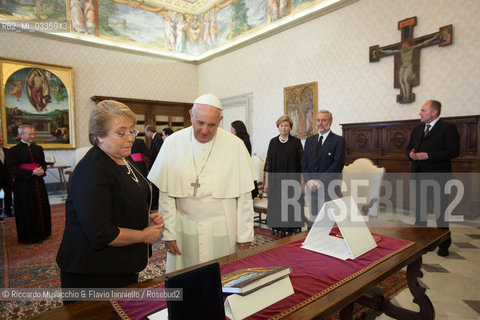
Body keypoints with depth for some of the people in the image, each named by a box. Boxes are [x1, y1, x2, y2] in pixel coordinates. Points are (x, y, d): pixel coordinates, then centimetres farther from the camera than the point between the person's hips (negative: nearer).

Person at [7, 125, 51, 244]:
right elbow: (12, 169, -11)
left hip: (38, 183, 5)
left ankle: (42, 232, 25)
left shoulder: (38, 148, 11)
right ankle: (30, 236, 16)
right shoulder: (13, 151, -5)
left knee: (42, 208, 10)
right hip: (24, 185, -5)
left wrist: (42, 170, -8)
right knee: (28, 211, 3)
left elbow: (44, 163, 15)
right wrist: (32, 173, -20)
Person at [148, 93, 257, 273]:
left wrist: (245, 235, -1)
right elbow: (166, 195, 0)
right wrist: (169, 233, -1)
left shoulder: (235, 145, -5)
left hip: (223, 231, 0)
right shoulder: (173, 143, -3)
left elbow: (244, 196, -2)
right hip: (184, 230, 1)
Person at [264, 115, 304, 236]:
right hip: (276, 181, 2)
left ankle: (291, 230, 12)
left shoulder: (296, 142, 1)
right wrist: (266, 182, 4)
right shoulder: (273, 142, 7)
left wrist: (302, 182, -7)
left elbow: (301, 163, 0)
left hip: (292, 181, -2)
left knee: (291, 207, 0)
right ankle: (278, 230, 15)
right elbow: (268, 163, 7)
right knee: (277, 207, 4)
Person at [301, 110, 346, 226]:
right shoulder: (309, 140, 15)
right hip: (312, 188, 4)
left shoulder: (339, 140, -1)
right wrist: (309, 181, -7)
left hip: (329, 190, -4)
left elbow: (337, 165, -11)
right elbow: (304, 163, 9)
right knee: (312, 223, 8)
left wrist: (320, 182, -15)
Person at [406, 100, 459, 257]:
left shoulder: (448, 128, -8)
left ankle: (444, 244, 19)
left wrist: (428, 155, -21)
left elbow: (453, 151, -16)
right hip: (420, 175, 7)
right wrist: (411, 153, -4)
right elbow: (409, 147, 19)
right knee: (419, 209, 16)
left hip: (438, 176, -6)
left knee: (441, 210, 4)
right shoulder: (417, 129, 13)